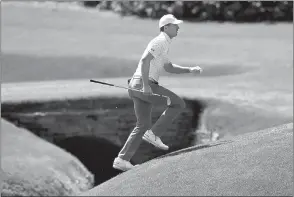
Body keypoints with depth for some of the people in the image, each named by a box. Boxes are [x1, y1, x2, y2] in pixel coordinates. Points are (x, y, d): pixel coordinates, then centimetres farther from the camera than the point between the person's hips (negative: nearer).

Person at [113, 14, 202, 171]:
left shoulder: (162, 45, 26)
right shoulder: (161, 41, -8)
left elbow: (169, 68, 32)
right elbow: (145, 60, -21)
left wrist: (190, 70, 20)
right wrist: (146, 85, -25)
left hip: (138, 87, 10)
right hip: (143, 85, -10)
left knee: (143, 125, 14)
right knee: (178, 104, -3)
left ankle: (122, 160, 9)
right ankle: (154, 134, -5)